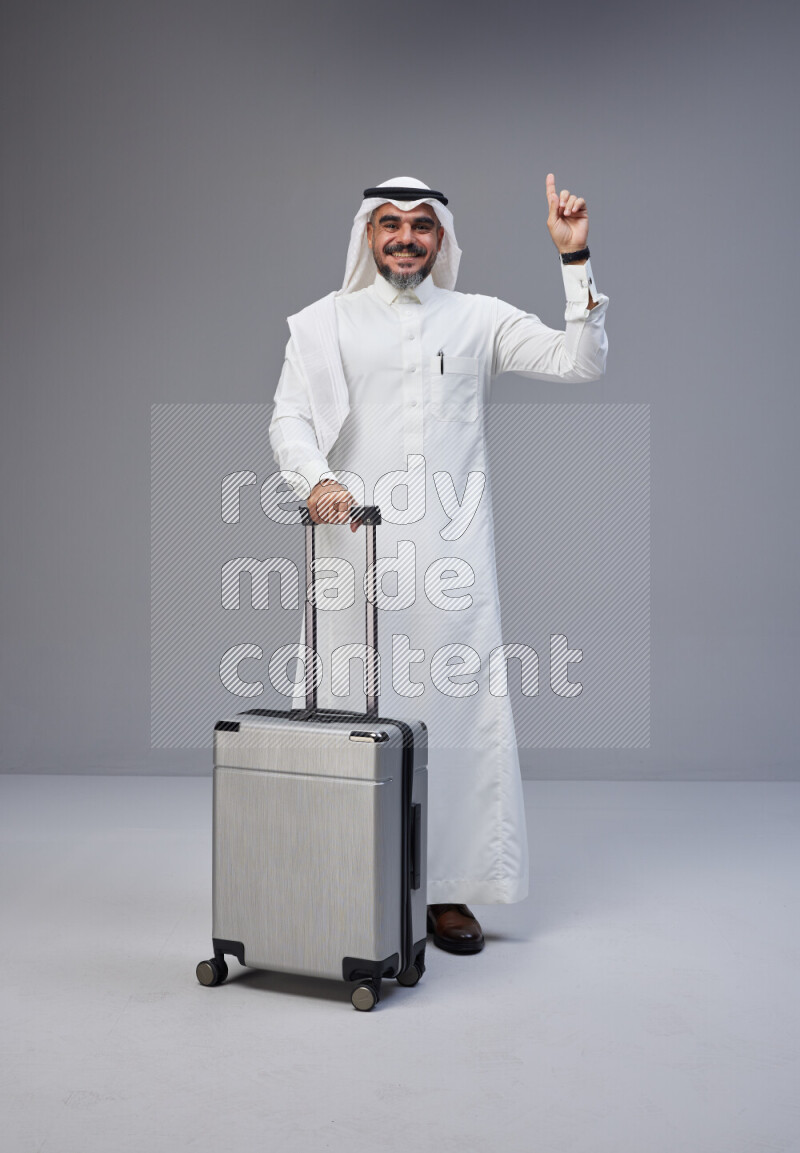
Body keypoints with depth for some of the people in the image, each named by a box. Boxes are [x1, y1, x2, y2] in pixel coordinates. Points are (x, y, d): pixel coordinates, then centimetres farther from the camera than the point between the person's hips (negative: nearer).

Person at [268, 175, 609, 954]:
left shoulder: (480, 320, 13)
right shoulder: (323, 323, 12)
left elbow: (580, 362, 6)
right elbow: (289, 416, 1)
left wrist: (575, 258, -1)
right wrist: (315, 479, -19)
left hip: (449, 552, 1)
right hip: (355, 549, 0)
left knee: (457, 711, -2)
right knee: (354, 716, 0)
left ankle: (447, 891, 9)